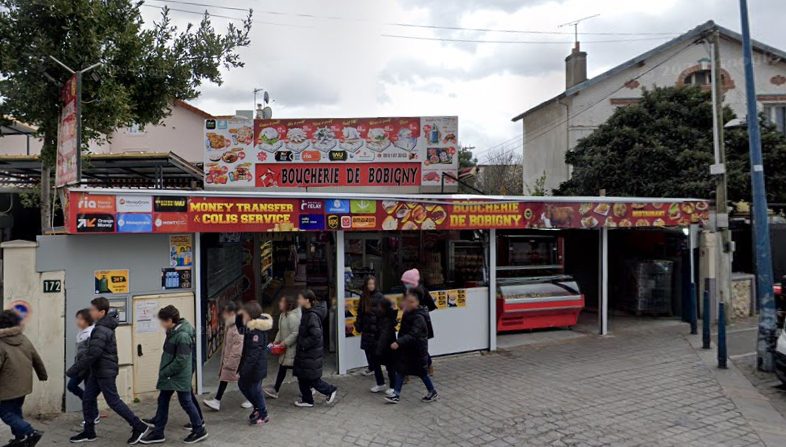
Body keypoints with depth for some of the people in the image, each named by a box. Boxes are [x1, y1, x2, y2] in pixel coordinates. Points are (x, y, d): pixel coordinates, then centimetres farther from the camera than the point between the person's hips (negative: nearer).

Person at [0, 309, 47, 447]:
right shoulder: (25, 340, 3)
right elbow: (37, 360, 12)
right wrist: (42, 375, 26)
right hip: (23, 385, 7)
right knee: (16, 411, 21)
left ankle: (30, 432, -12)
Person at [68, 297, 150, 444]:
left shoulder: (102, 330, -23)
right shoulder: (104, 327, 11)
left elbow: (92, 354, -27)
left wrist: (74, 370, -19)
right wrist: (84, 370, 21)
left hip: (105, 372, -10)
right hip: (98, 371, 10)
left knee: (113, 401, -3)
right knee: (88, 399, 13)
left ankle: (139, 427, 3)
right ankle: (88, 432, 24)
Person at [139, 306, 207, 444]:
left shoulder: (183, 335, -25)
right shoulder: (172, 332, 5)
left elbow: (181, 360, -25)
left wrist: (164, 372, -17)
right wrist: (163, 372, 11)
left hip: (180, 376, -9)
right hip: (169, 375, 9)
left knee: (186, 402, 3)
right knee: (162, 402, 14)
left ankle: (199, 430, 17)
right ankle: (158, 432, 26)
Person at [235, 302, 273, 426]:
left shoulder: (257, 330, -26)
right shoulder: (250, 326, 3)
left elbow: (253, 354, -28)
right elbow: (240, 329, 21)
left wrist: (243, 371, -26)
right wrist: (239, 316, 1)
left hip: (255, 367, -10)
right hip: (249, 364, 10)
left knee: (255, 389, 6)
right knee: (242, 384, 21)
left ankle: (263, 415, 25)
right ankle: (257, 407, 36)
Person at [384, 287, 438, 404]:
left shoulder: (419, 317, -24)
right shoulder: (408, 313, 3)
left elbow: (412, 334, -35)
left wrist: (398, 342, -43)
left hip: (417, 349, -8)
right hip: (406, 348, 8)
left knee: (421, 372, 7)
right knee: (400, 369, 6)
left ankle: (432, 392, 27)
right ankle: (396, 394, 13)